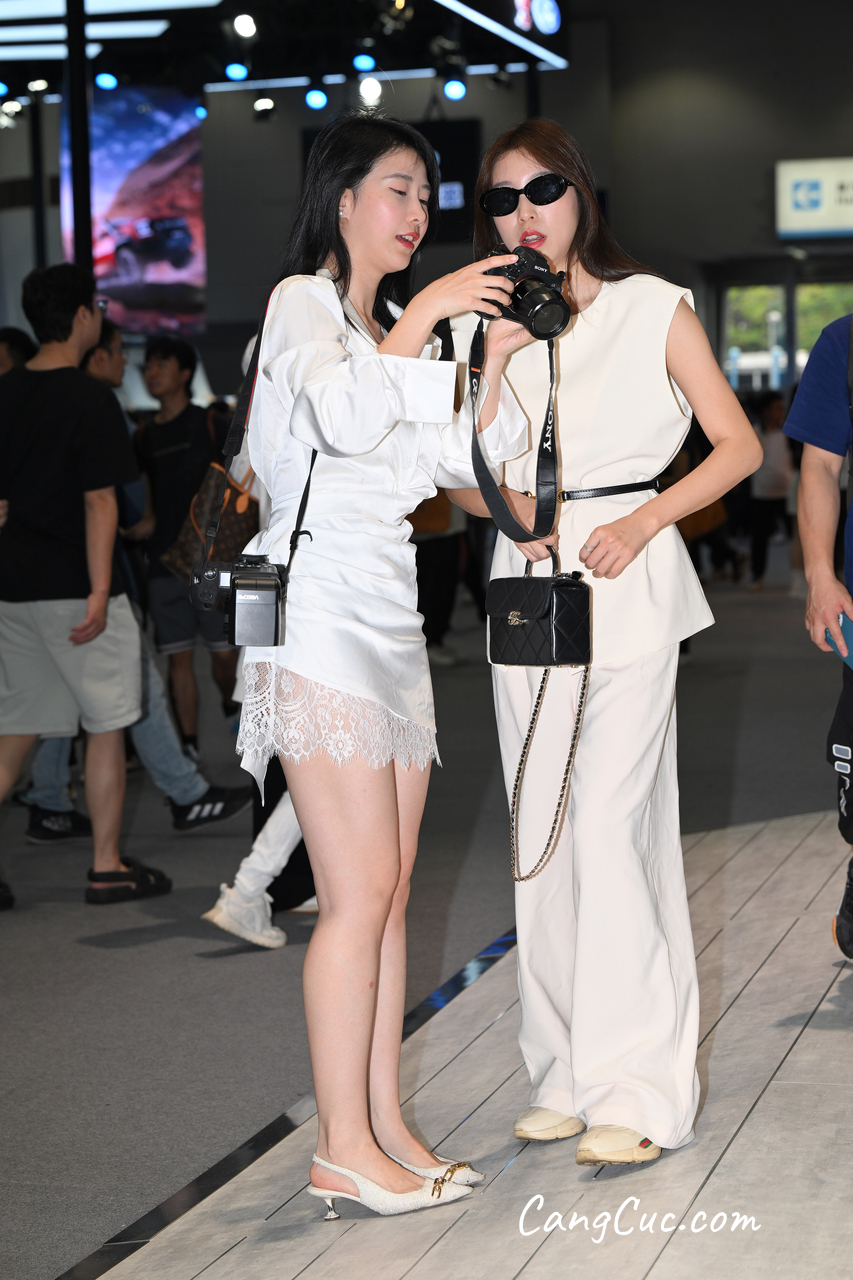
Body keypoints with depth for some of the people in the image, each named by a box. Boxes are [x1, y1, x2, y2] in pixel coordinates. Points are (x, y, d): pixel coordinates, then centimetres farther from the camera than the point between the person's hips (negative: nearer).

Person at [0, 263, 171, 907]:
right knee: (107, 726, 5)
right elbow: (99, 501, -17)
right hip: (72, 587, -6)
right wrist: (99, 592, -17)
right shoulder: (90, 399, -12)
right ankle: (108, 868, 10)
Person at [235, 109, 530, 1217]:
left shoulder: (399, 326, 21)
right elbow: (347, 419, -23)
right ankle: (343, 1150, -3)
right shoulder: (302, 303, -3)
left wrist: (499, 354, 3)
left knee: (389, 887, 6)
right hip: (321, 615, -8)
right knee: (360, 890, -9)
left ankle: (386, 1127, 12)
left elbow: (459, 461, 12)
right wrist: (425, 316, -19)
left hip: (390, 616, 8)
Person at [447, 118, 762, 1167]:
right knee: (539, 834, 5)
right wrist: (504, 505, -7)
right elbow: (463, 476, 16)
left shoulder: (653, 309, 2)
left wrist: (641, 523, -11)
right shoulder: (481, 325, 12)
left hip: (629, 586, -4)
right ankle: (565, 1075, 15)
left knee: (611, 824, -11)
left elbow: (737, 447, 1)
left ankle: (637, 1090, -6)